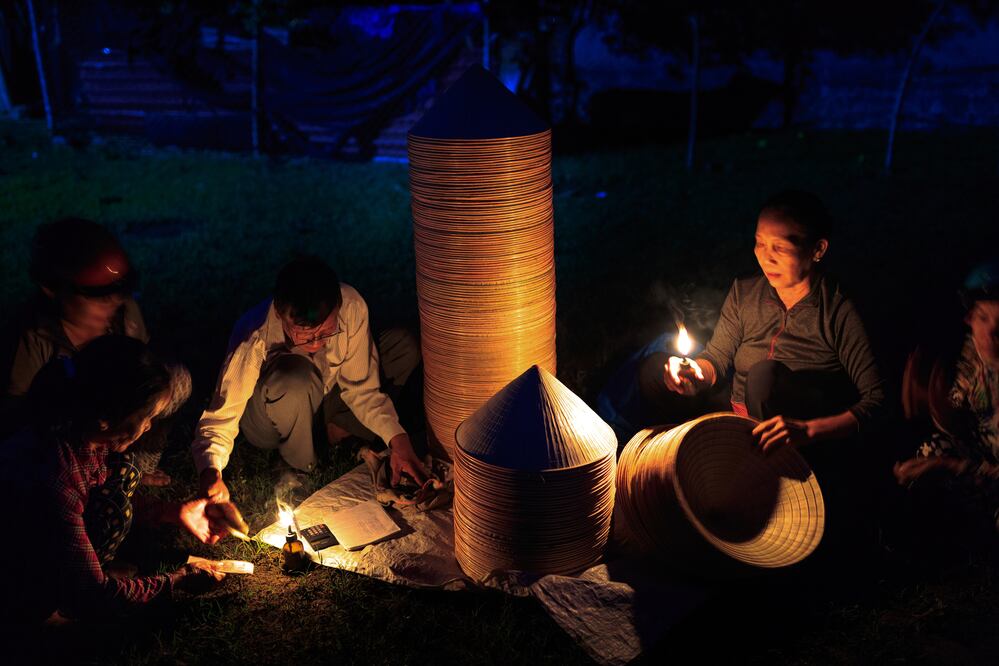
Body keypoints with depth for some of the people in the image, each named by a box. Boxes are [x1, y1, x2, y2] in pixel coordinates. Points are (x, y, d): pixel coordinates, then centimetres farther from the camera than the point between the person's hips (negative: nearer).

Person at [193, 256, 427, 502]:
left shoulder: (351, 306, -29)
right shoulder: (254, 340, -37)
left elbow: (361, 388, -17)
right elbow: (219, 418, -31)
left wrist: (396, 438, -30)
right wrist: (211, 474, -51)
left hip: (320, 401, 4)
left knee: (404, 347, -14)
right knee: (296, 377, -40)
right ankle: (301, 467, -12)